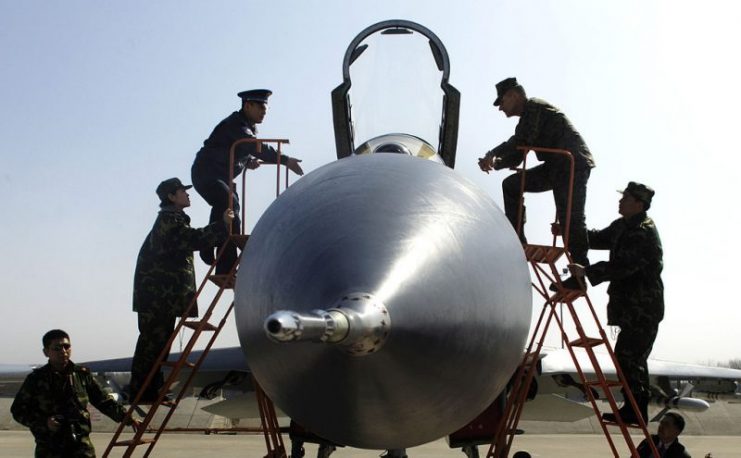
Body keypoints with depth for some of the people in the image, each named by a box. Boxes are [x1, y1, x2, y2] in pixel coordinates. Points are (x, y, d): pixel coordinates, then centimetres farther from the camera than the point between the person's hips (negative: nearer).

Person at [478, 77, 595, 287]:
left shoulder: (535, 107, -3)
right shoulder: (528, 118, 25)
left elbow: (522, 140, -17)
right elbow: (516, 157, 19)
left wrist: (493, 153, -11)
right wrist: (495, 163, 1)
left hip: (574, 163, -10)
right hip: (556, 167, 10)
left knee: (570, 218, -13)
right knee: (511, 185, 6)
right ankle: (517, 240, 0)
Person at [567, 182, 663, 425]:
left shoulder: (644, 233, -18)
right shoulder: (623, 226, 14)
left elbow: (624, 266, -28)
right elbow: (599, 239, 22)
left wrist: (587, 272, -31)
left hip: (642, 308, -10)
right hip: (632, 306, 10)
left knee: (627, 355, -12)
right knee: (633, 358, 14)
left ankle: (635, 411, -7)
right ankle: (635, 409, 21)